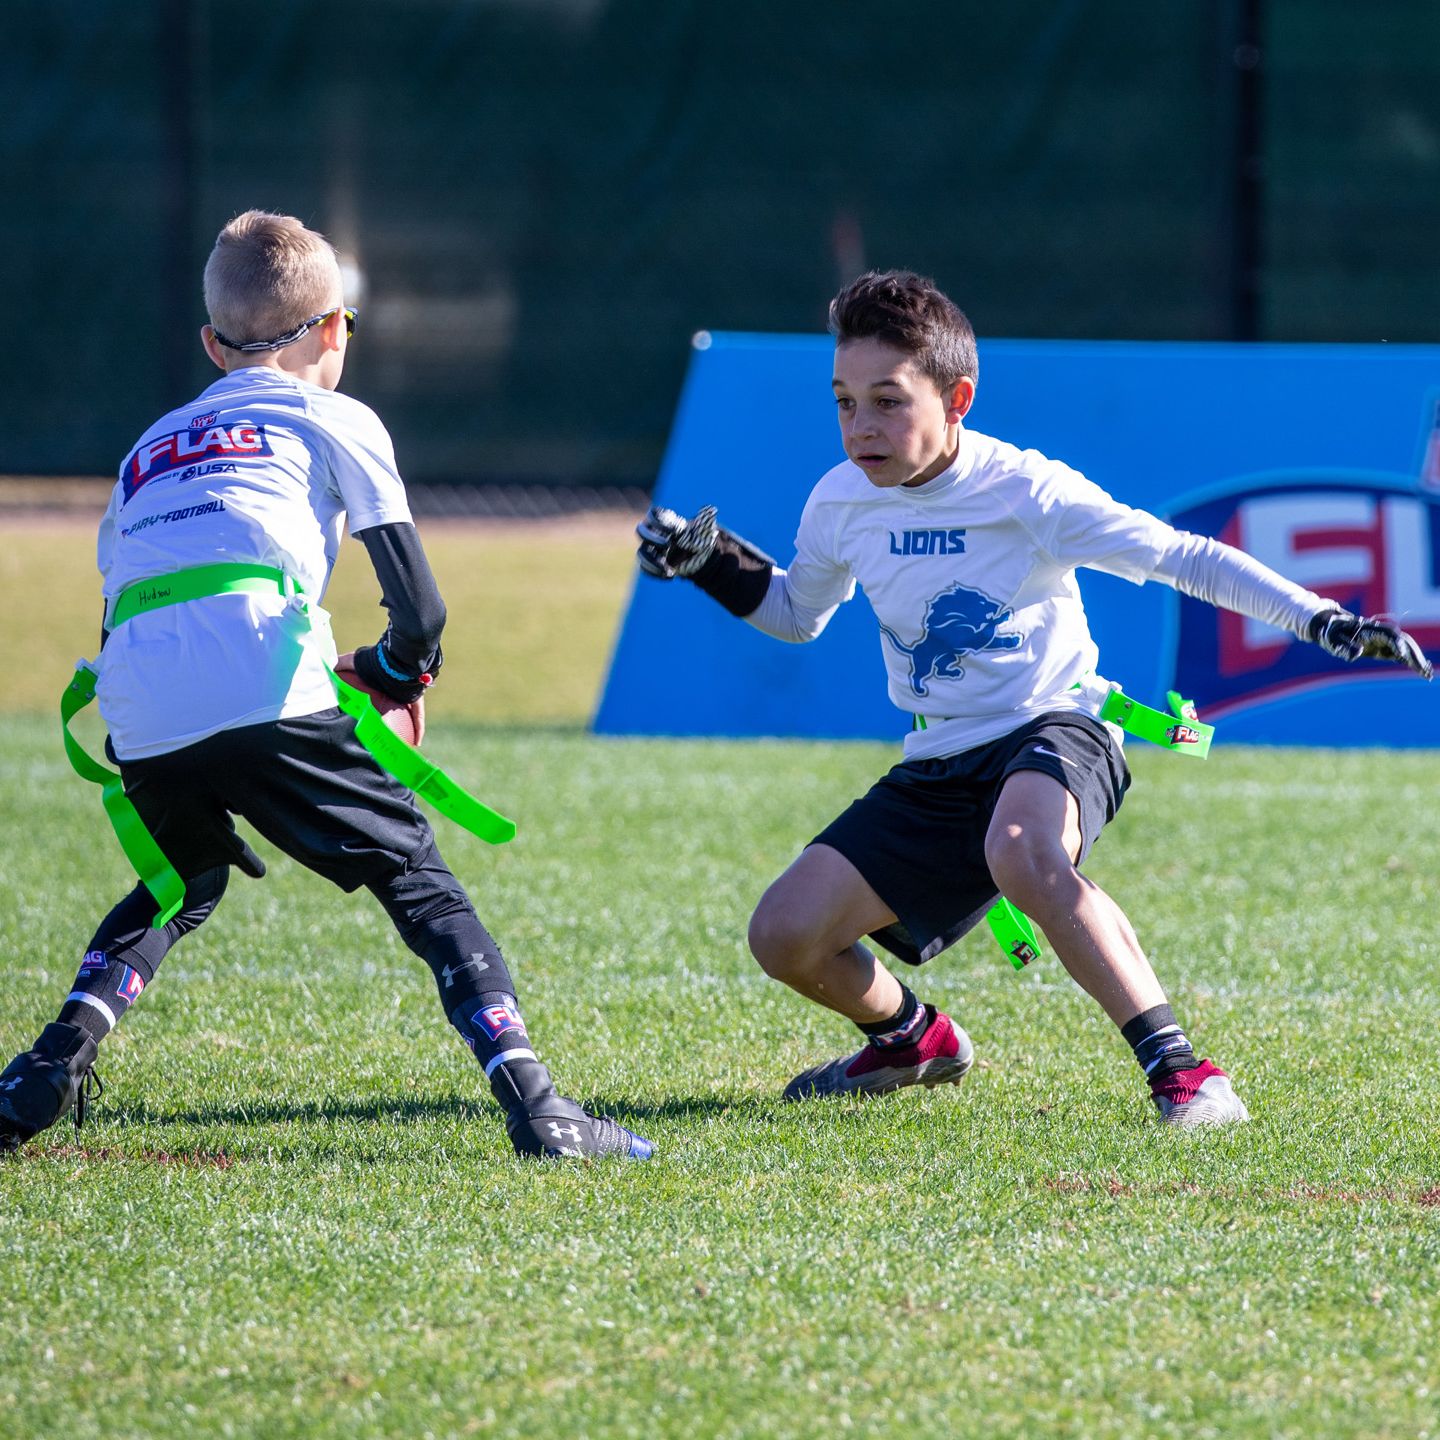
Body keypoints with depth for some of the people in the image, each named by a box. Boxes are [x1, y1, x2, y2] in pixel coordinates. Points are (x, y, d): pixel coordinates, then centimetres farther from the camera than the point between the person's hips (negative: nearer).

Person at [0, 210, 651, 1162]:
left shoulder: (147, 450, 33)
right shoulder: (336, 422, 19)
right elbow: (420, 610, 9)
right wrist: (400, 670, 31)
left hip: (141, 724, 4)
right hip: (263, 688, -4)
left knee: (184, 880, 30)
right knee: (417, 877, 4)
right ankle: (531, 1100, -11)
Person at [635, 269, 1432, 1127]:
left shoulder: (1023, 492, -15)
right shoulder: (841, 505, 1)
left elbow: (1181, 556, -13)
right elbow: (797, 614, 22)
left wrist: (1322, 619, -21)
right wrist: (710, 562, 5)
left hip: (1053, 731, -6)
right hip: (936, 770, 6)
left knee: (1021, 852, -42)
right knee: (785, 936, -8)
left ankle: (1180, 1071, -36)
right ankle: (911, 1040, 26)